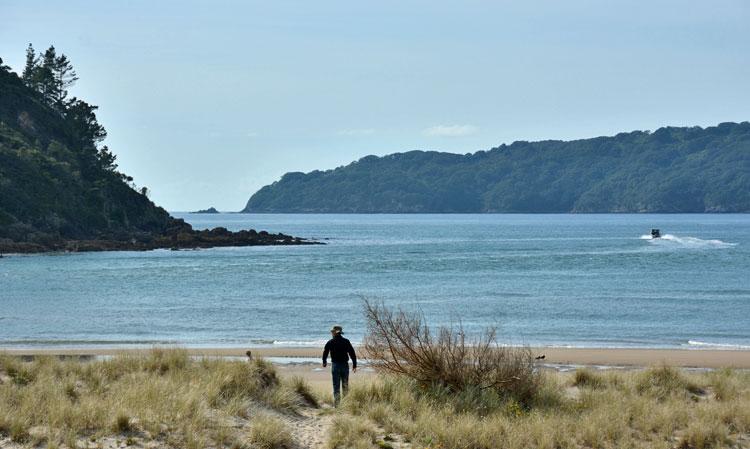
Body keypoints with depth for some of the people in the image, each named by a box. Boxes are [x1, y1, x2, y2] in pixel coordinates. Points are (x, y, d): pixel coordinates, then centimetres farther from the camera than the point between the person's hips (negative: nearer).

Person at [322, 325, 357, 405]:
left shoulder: (330, 342, -3)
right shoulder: (346, 342, 2)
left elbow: (325, 353, 7)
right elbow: (352, 354, 1)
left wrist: (324, 362, 26)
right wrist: (354, 365, 7)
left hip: (335, 365, -2)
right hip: (345, 365, 2)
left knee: (336, 386, 1)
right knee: (345, 385, 12)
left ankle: (336, 404, -3)